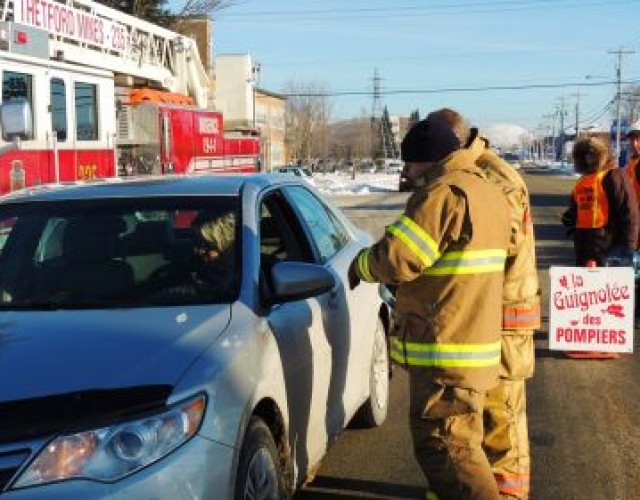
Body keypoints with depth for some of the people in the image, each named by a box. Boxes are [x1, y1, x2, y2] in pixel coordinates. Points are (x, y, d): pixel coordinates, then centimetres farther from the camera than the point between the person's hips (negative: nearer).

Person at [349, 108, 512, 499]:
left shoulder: (445, 191, -18)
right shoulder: (488, 190, 14)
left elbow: (396, 258, -22)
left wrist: (360, 265, -2)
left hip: (445, 351, -10)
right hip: (476, 344, 10)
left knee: (443, 445, -3)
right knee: (460, 440, 21)